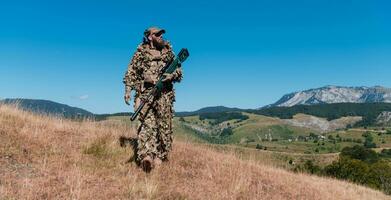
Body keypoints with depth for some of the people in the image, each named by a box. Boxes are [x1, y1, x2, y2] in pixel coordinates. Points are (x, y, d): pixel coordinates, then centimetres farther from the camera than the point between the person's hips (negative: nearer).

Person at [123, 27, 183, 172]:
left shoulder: (168, 51, 16)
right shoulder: (141, 52, 9)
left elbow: (178, 70, 17)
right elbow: (131, 72, 7)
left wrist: (172, 75, -6)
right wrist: (128, 90, -3)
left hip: (165, 94, 3)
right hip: (146, 92, -3)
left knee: (164, 125, 0)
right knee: (147, 122, -15)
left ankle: (160, 157, 9)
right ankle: (146, 155, -23)